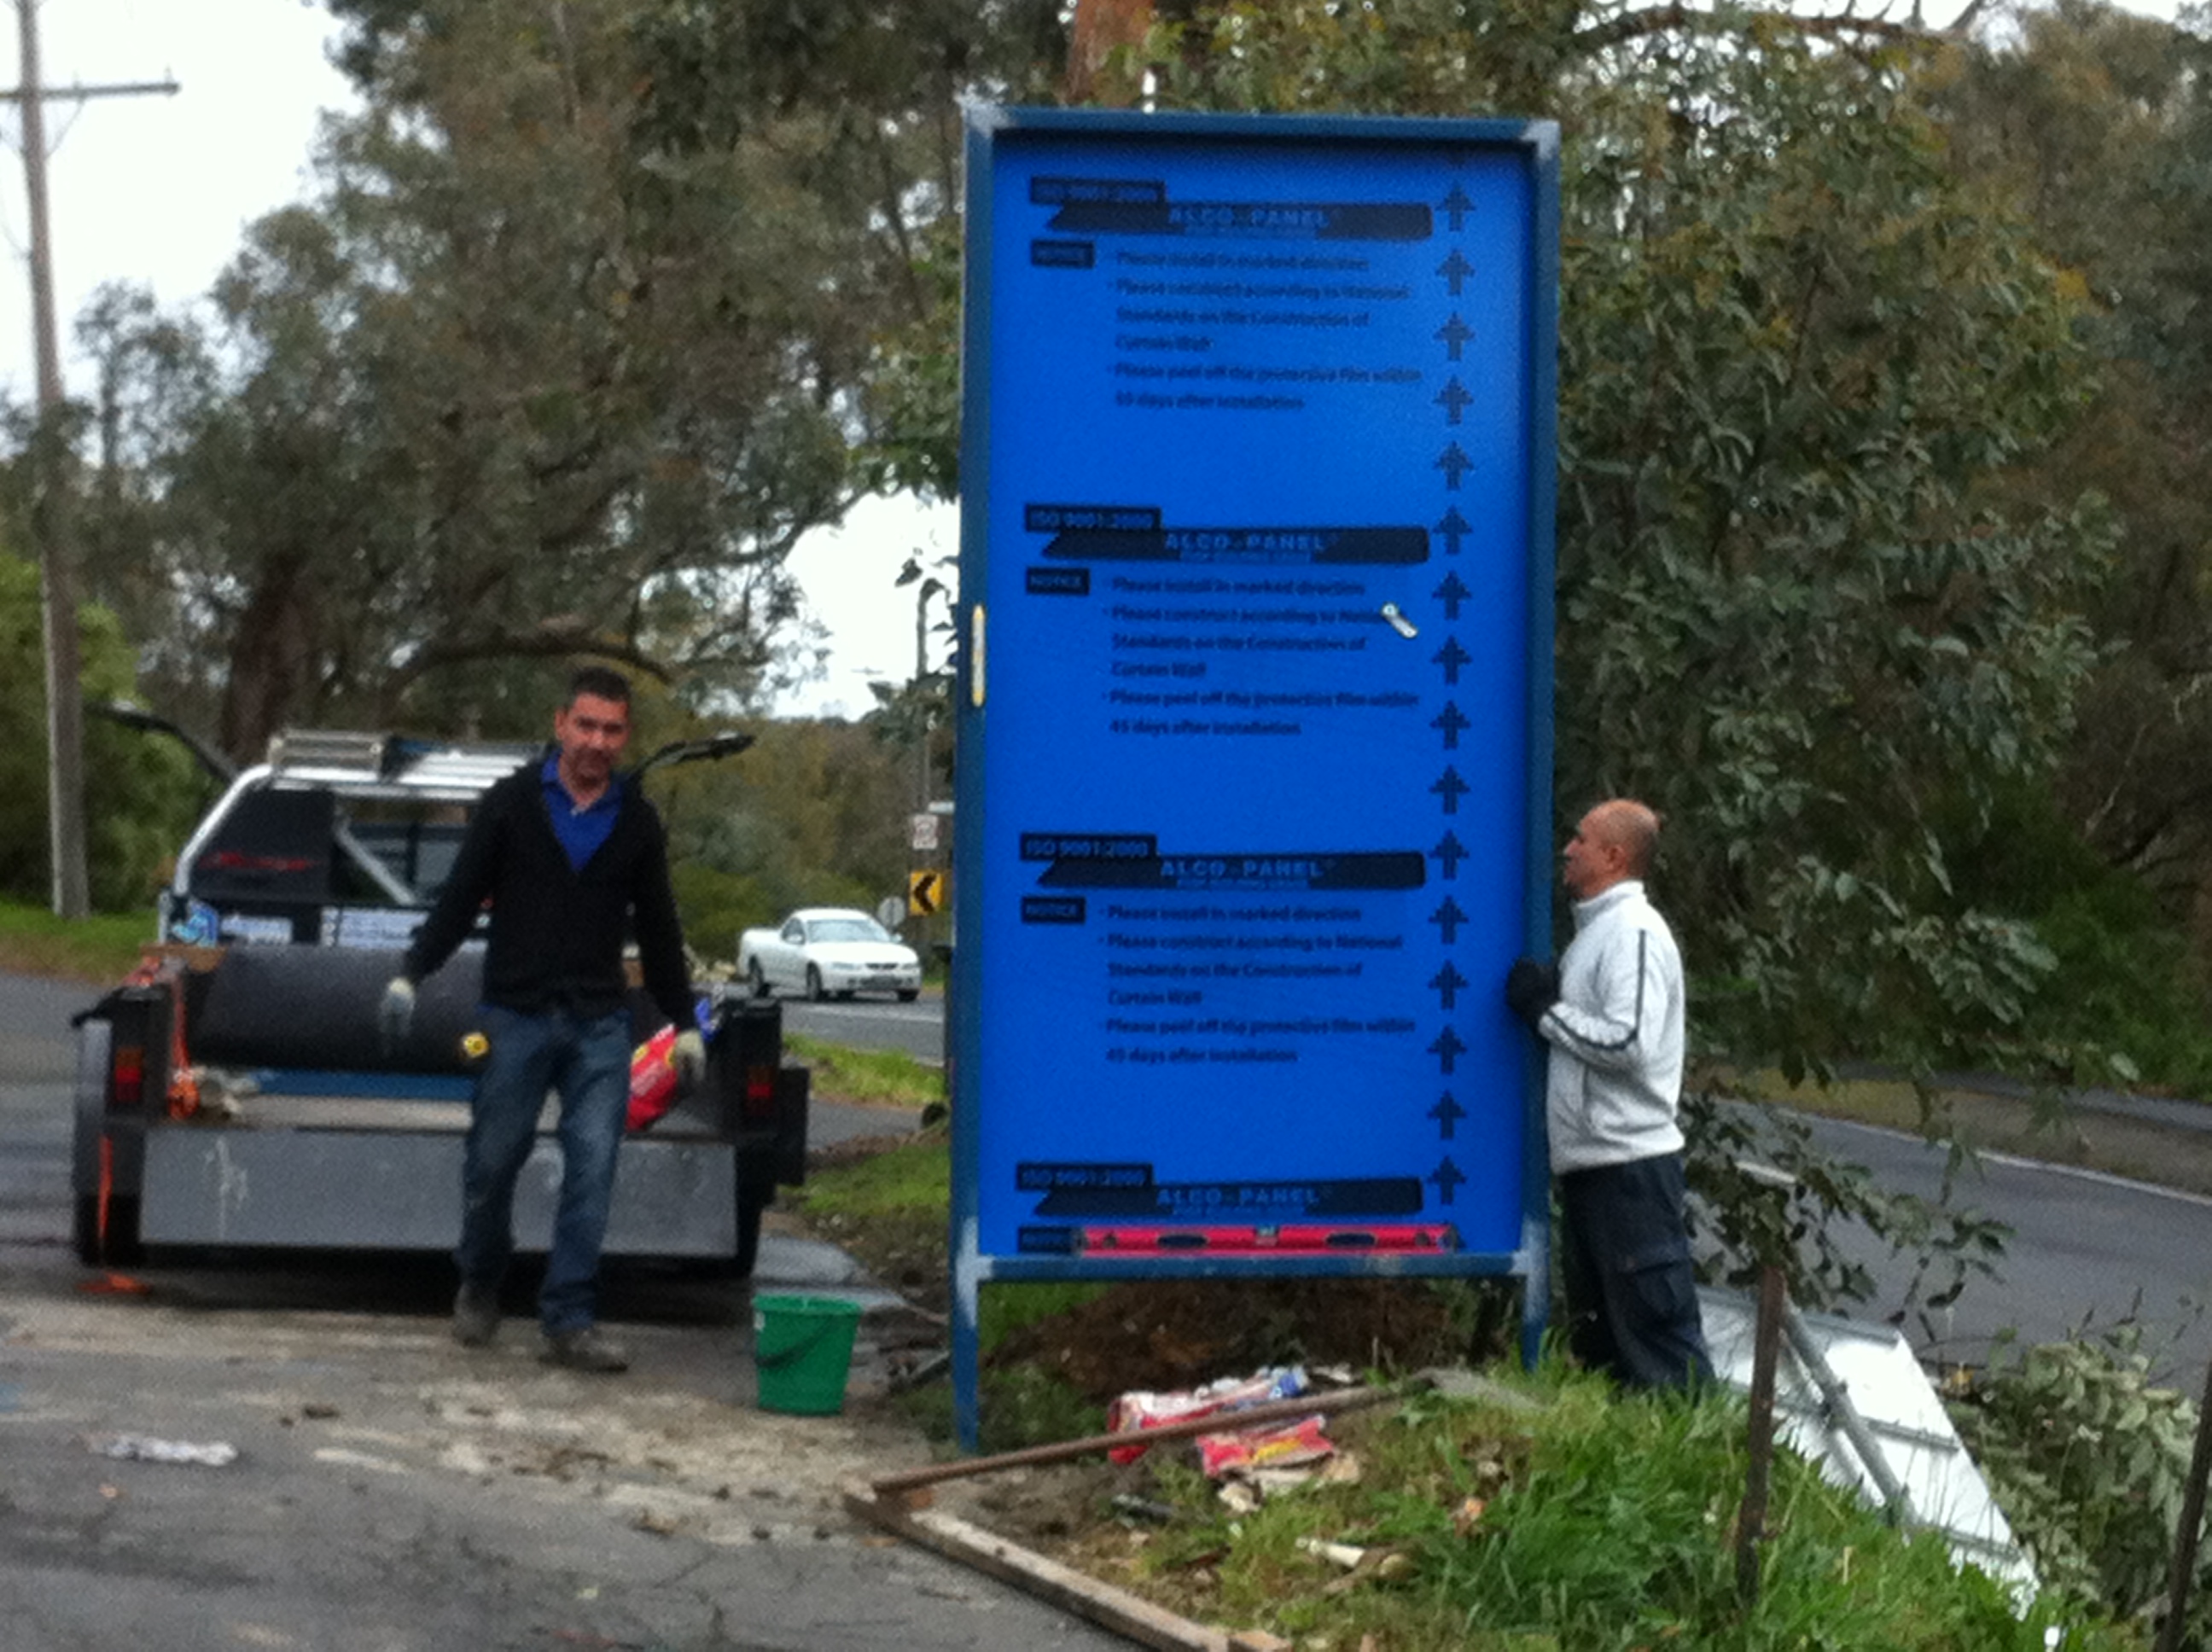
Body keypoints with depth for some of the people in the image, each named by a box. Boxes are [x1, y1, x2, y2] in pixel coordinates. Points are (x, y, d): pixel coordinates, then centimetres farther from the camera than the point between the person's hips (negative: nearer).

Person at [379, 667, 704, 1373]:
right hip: (517, 1015, -1)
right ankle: (479, 1286, 27)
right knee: (492, 1161, 3)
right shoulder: (512, 803, 1)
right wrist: (409, 973, -7)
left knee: (592, 1169, -6)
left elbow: (658, 930, 16)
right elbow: (460, 899, 3)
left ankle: (570, 1319, -1)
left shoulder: (636, 822, 9)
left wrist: (684, 1023, 16)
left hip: (600, 1024, 2)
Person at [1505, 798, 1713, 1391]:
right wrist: (1544, 1003, 7)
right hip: (1589, 1163, 10)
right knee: (1596, 1339, 15)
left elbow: (1629, 1042, -22)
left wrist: (1546, 1009, -13)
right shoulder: (1595, 931, 18)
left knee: (1655, 1322, -9)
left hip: (1630, 1161, -10)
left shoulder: (1634, 931, -12)